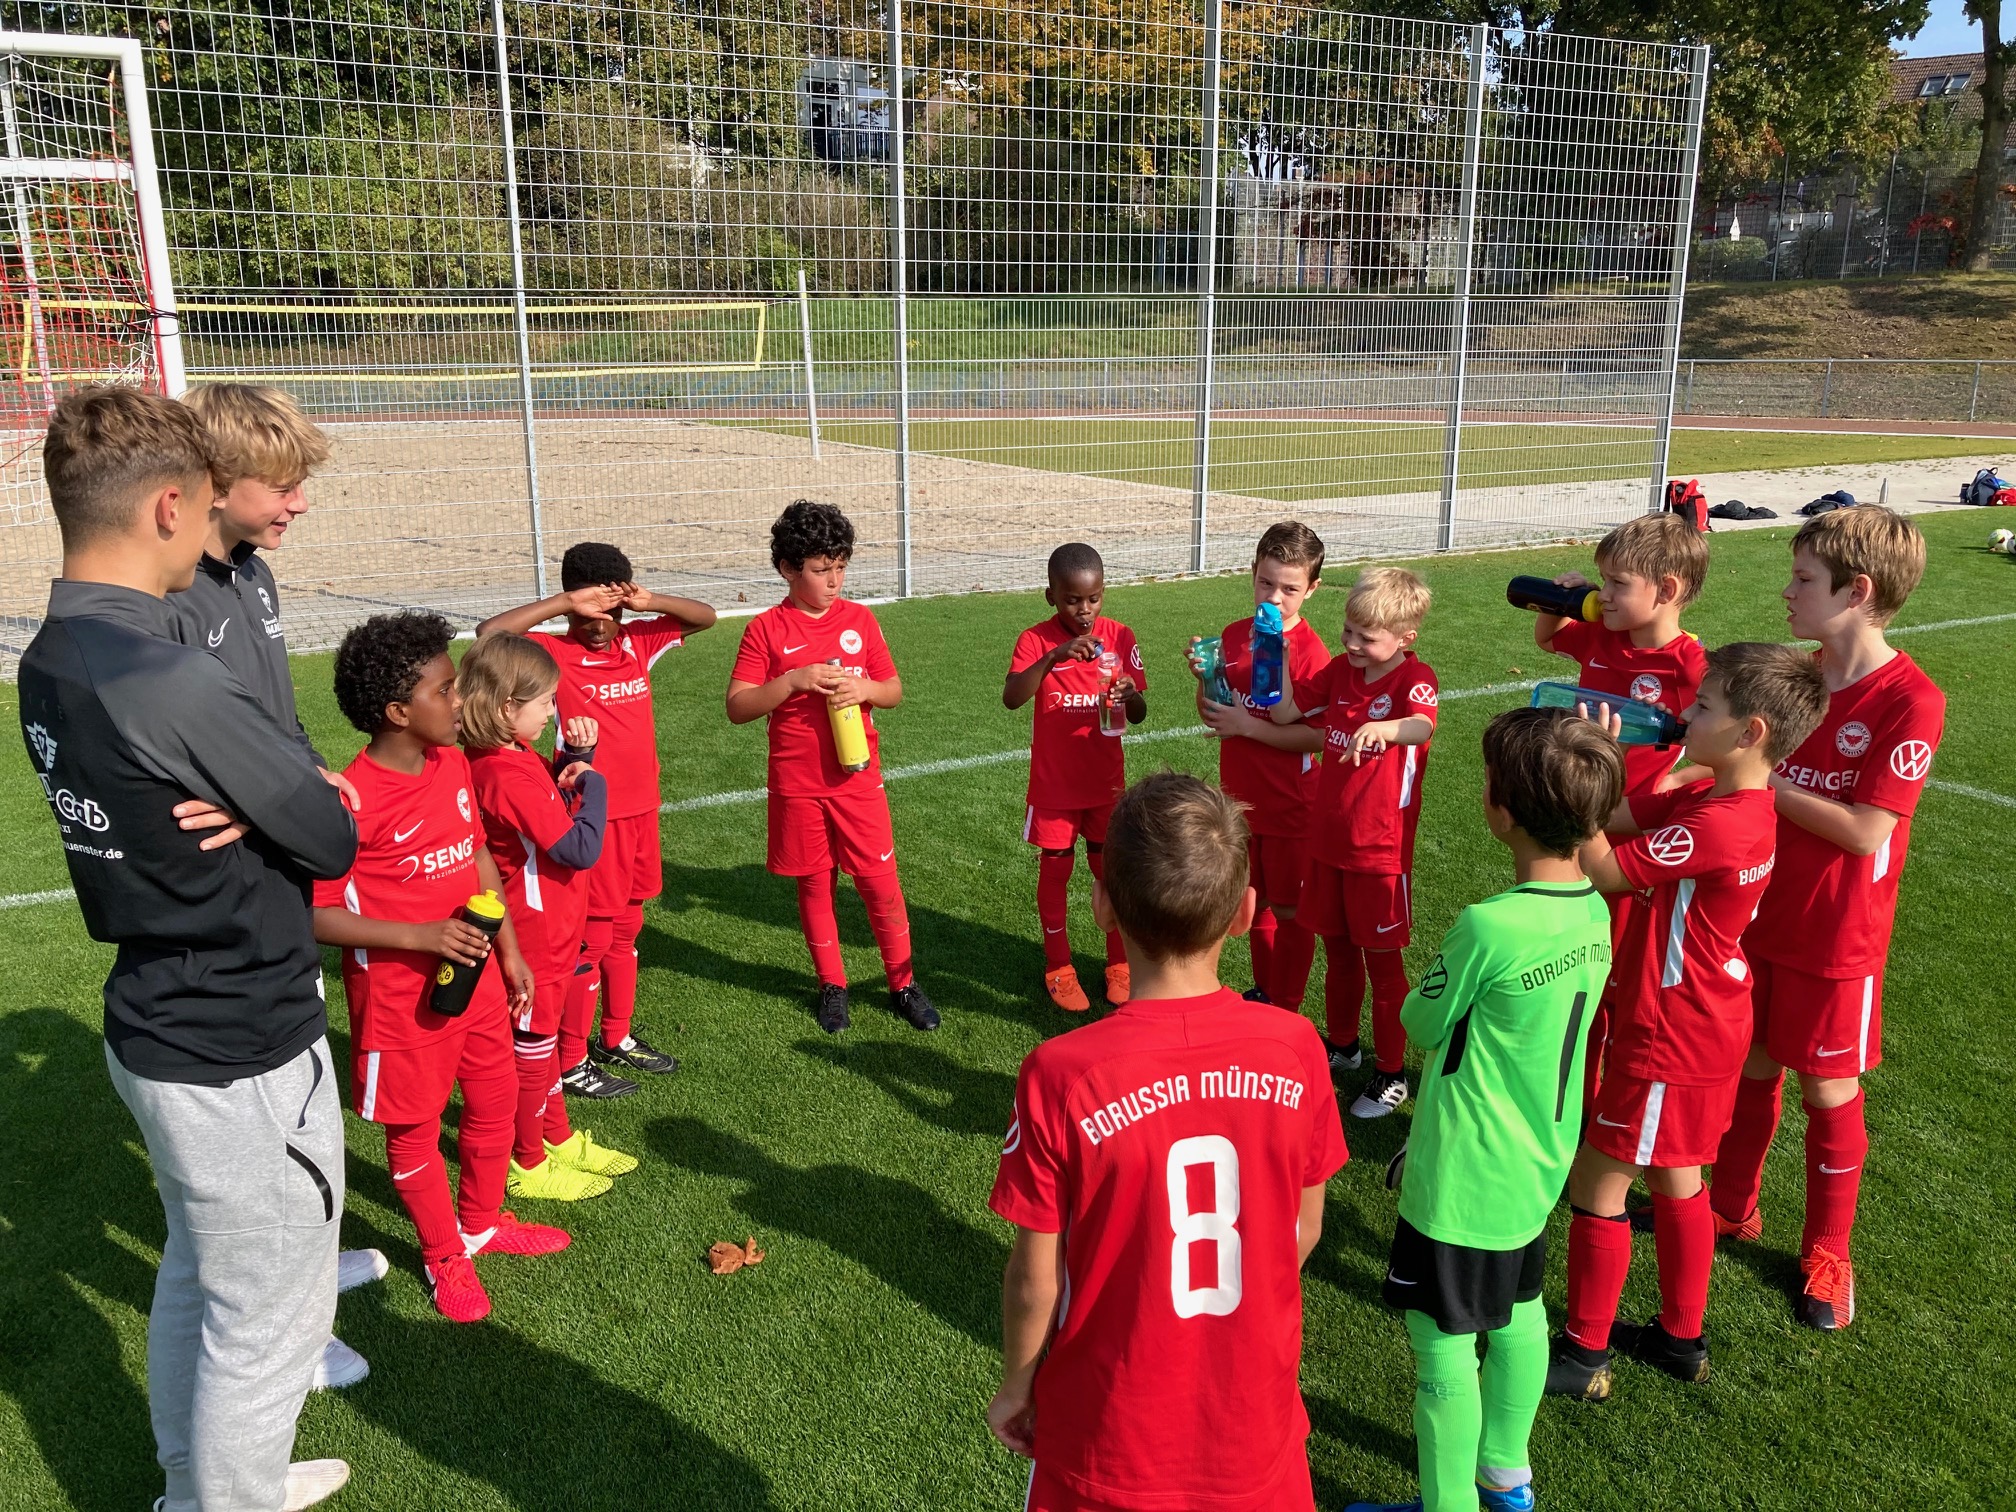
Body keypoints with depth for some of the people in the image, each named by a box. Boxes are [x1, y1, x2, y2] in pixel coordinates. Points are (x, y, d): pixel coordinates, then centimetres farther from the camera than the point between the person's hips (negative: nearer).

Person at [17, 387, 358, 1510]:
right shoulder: (170, 682, -27)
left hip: (157, 1031, 10)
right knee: (268, 1321, 9)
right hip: (243, 1053, -10)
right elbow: (333, 839, -18)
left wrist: (269, 804, -6)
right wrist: (324, 808, 1)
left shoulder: (49, 662, 2)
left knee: (198, 1280, 27)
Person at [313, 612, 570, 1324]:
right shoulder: (354, 799, -24)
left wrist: (509, 948, 12)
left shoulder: (454, 764, -2)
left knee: (496, 1101, 20)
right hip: (400, 992, -7)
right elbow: (316, 914, -21)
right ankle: (444, 1257, 34)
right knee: (415, 1130, 12)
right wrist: (420, 936, -26)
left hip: (474, 975, 7)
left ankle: (483, 1221, 45)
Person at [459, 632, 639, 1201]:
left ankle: (559, 1138, 41)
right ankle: (528, 1164, 25)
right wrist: (593, 784, -16)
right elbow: (581, 848, -29)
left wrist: (573, 755, -2)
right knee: (532, 1046, 8)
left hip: (549, 930, 10)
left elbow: (553, 794, 17)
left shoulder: (513, 756, -1)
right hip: (534, 936, -10)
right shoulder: (509, 776, -29)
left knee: (542, 1037, 23)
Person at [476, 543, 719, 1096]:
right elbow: (489, 634, -27)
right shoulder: (555, 652, -12)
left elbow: (705, 617, 8)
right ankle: (570, 1061, 17)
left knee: (625, 929, 18)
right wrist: (565, 603, -27)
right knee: (590, 939, 3)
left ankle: (617, 1038, 33)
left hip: (640, 811, 6)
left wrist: (648, 602, -9)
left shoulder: (637, 642, 4)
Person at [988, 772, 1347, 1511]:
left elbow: (1036, 1276, -14)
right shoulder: (1295, 1049, -17)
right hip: (1255, 1415, 2)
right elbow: (1304, 1229, -3)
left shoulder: (1061, 1075, -25)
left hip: (1112, 1437, -2)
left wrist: (1017, 1385, 5)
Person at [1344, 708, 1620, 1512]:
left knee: (1444, 1346, 8)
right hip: (1536, 1165, 8)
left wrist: (1416, 1002, 6)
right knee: (1517, 1315, 24)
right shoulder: (1592, 912, -5)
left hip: (1463, 1180, -8)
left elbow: (1423, 1024, -12)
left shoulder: (1487, 926, -29)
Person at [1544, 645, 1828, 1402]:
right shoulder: (1712, 794, 0)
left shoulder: (1720, 824, -29)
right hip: (1697, 1026, 9)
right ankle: (1681, 1337, 39)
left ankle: (1583, 1353, 19)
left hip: (1672, 1039, -9)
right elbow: (1613, 822, 1)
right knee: (1675, 1179, 22)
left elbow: (1604, 869, -24)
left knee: (1596, 1183, 4)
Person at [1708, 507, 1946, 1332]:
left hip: (1835, 939, -5)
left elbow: (1865, 832, -22)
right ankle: (1732, 1207, 39)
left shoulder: (1910, 701, -19)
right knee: (1751, 1068, 18)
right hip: (1758, 916, 5)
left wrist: (1759, 778, -19)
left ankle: (1828, 1254, 30)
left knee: (1828, 1094, 10)